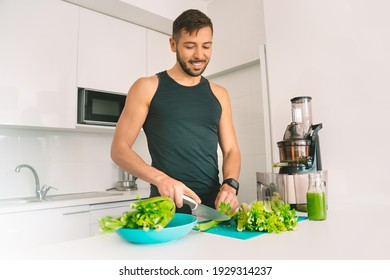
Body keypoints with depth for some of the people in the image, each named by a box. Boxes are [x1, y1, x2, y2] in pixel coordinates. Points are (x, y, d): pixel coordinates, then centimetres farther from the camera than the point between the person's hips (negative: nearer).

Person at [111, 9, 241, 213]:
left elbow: (231, 150, 9)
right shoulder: (148, 87, -1)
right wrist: (160, 178, -20)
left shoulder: (218, 95, 10)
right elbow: (119, 149, -4)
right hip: (166, 208, -3)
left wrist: (229, 185, -12)